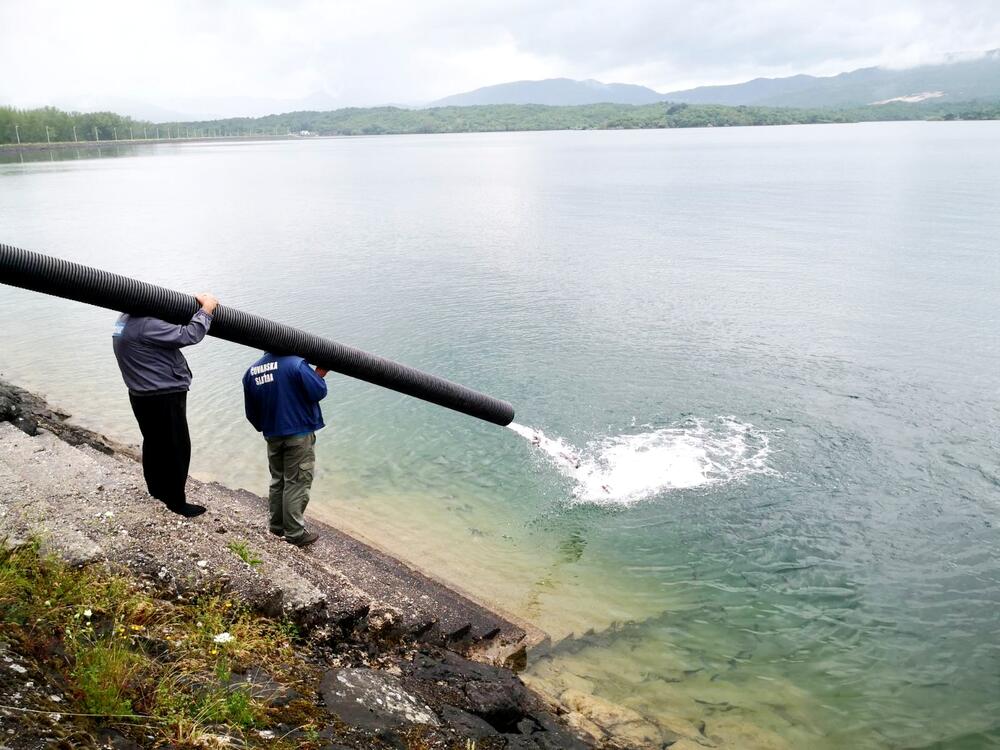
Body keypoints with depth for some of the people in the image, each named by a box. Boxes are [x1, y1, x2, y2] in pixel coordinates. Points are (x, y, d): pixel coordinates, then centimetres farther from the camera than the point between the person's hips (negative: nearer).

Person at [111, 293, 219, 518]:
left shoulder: (126, 320, 6)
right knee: (177, 448, 2)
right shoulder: (146, 325, -25)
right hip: (164, 397, -10)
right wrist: (206, 310, -14)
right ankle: (176, 501, 10)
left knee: (154, 442, 24)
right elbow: (187, 335, -27)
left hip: (143, 396, 10)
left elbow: (166, 321, 14)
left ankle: (156, 488, 40)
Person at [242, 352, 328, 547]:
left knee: (277, 481, 19)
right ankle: (295, 534, 5)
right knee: (297, 483, 1)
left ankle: (277, 527, 28)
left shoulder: (251, 372, 4)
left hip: (272, 436, 6)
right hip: (299, 435, -6)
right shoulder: (296, 364, -16)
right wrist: (320, 374, 2)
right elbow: (318, 392, -16)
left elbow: (251, 412, 11)